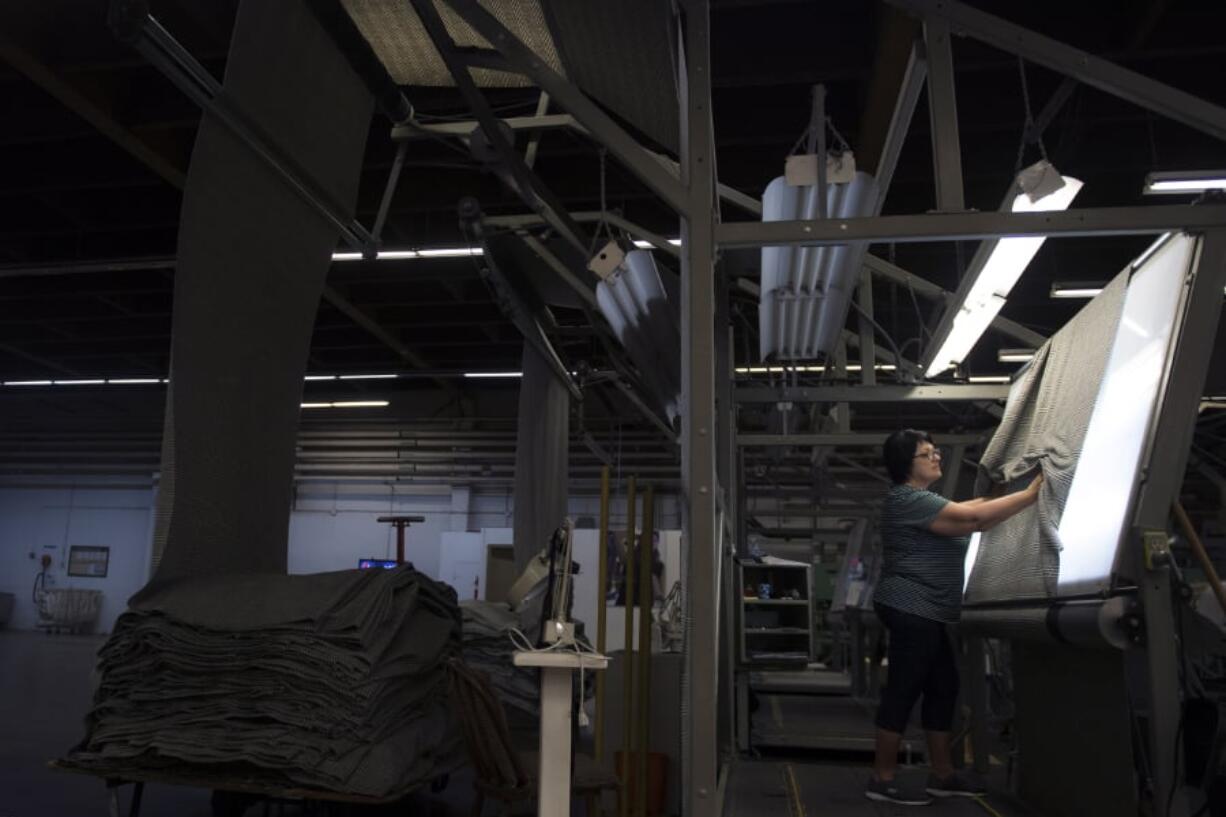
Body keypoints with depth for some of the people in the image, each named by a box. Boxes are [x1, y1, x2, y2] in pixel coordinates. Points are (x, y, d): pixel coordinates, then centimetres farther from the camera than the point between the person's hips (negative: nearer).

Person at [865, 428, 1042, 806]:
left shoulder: (920, 499, 21)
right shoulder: (909, 500, -16)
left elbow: (965, 510, 17)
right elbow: (972, 519, -21)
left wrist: (1007, 494, 7)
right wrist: (1030, 494, -16)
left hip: (923, 612, 11)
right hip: (911, 610, -11)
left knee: (943, 687, 13)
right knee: (904, 690, -7)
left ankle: (942, 775, 21)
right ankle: (882, 779, -1)